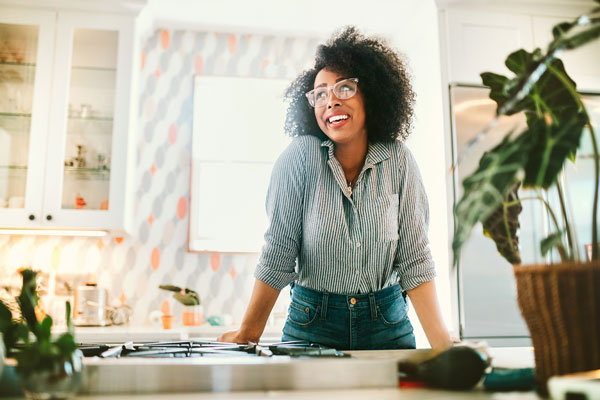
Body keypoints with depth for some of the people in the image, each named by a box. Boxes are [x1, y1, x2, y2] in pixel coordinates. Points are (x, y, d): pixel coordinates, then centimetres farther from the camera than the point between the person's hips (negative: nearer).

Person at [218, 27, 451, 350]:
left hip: (387, 324, 2)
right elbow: (277, 255, -11)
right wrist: (248, 335, -11)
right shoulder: (300, 157, -13)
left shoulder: (397, 160, -8)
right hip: (312, 323, -1)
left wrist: (442, 345, -15)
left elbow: (414, 259, -8)